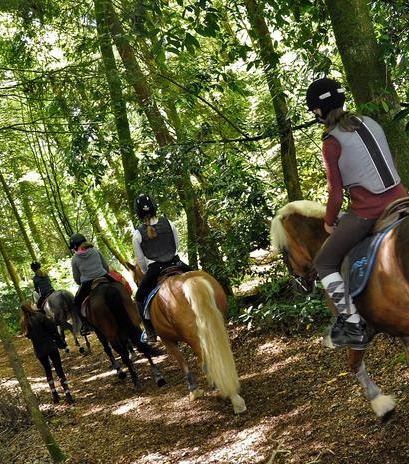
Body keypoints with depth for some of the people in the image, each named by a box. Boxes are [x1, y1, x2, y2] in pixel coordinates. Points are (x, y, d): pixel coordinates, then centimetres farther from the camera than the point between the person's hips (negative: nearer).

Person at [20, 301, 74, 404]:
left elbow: (28, 335, 11)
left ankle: (54, 394, 21)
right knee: (59, 369, -3)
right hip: (50, 346, -5)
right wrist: (60, 341, -1)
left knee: (48, 370, 19)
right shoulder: (39, 316, -15)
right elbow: (52, 327, -14)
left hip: (38, 350, 5)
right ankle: (67, 394, -9)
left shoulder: (24, 322, 2)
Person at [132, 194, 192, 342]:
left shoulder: (138, 234, -9)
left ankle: (151, 333, 14)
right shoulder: (168, 223, -4)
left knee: (140, 298, 19)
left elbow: (141, 260, -1)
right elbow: (177, 245, 9)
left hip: (154, 270, -2)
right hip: (176, 264, 2)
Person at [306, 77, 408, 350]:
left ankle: (354, 325, 0)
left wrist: (330, 222, 10)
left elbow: (336, 192, -7)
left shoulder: (332, 142, -6)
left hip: (367, 211, -6)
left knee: (324, 264, 8)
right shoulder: (370, 123, 12)